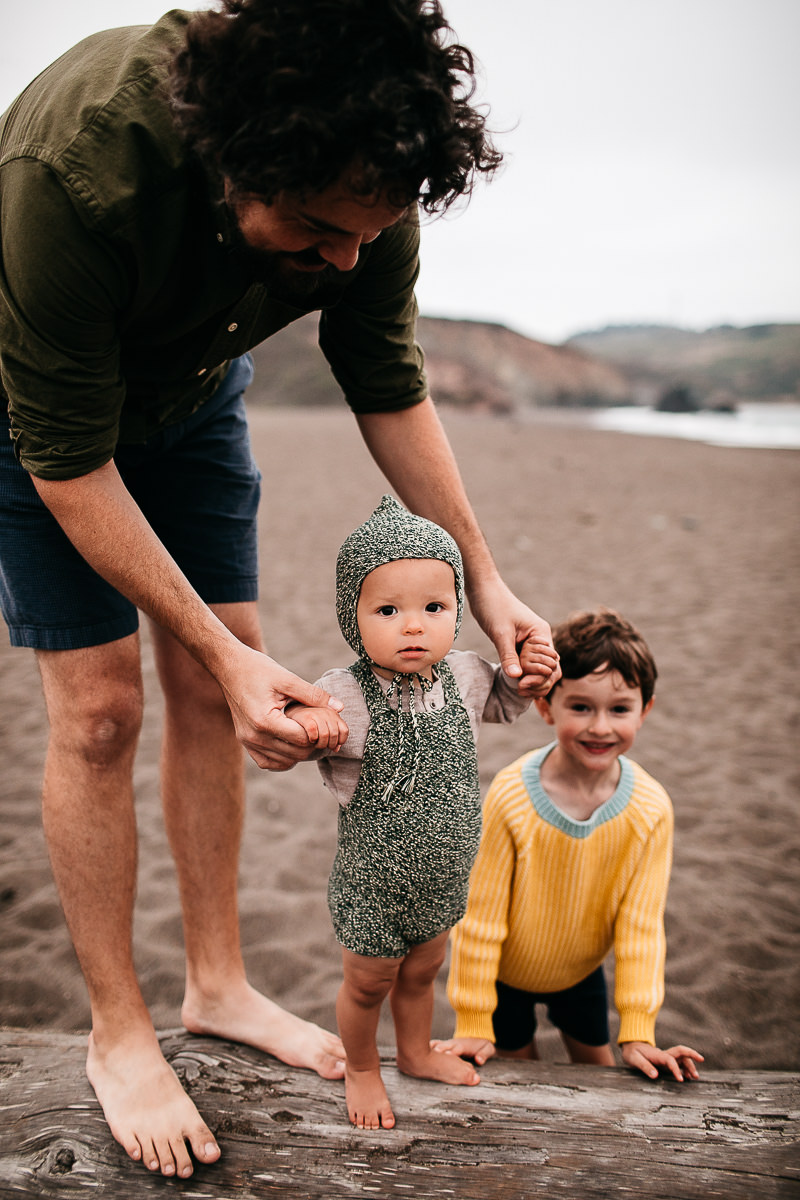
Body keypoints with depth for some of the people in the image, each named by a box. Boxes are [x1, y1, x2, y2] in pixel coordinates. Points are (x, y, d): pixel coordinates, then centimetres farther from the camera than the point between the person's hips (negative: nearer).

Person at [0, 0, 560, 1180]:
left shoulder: (360, 178, -25)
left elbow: (390, 385, -10)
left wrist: (482, 577, -12)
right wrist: (226, 651, -34)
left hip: (190, 393, 5)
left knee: (210, 692, 2)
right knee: (99, 706, -11)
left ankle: (217, 983, 18)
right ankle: (117, 1032, 6)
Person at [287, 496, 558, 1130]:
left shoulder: (465, 675, -10)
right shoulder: (344, 696, -27)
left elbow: (500, 701, 13)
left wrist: (528, 673, -8)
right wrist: (301, 722, -45)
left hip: (444, 883, 5)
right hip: (372, 887, -5)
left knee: (422, 971, 28)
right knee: (368, 984, 19)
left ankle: (417, 1052, 57)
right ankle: (362, 1069, 48)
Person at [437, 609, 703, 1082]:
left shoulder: (650, 809, -24)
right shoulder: (511, 798, -33)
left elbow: (641, 924, -15)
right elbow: (479, 914, -23)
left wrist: (638, 1032, -12)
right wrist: (473, 1023, -15)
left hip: (582, 970, 3)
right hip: (506, 972, -2)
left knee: (598, 1067, 20)